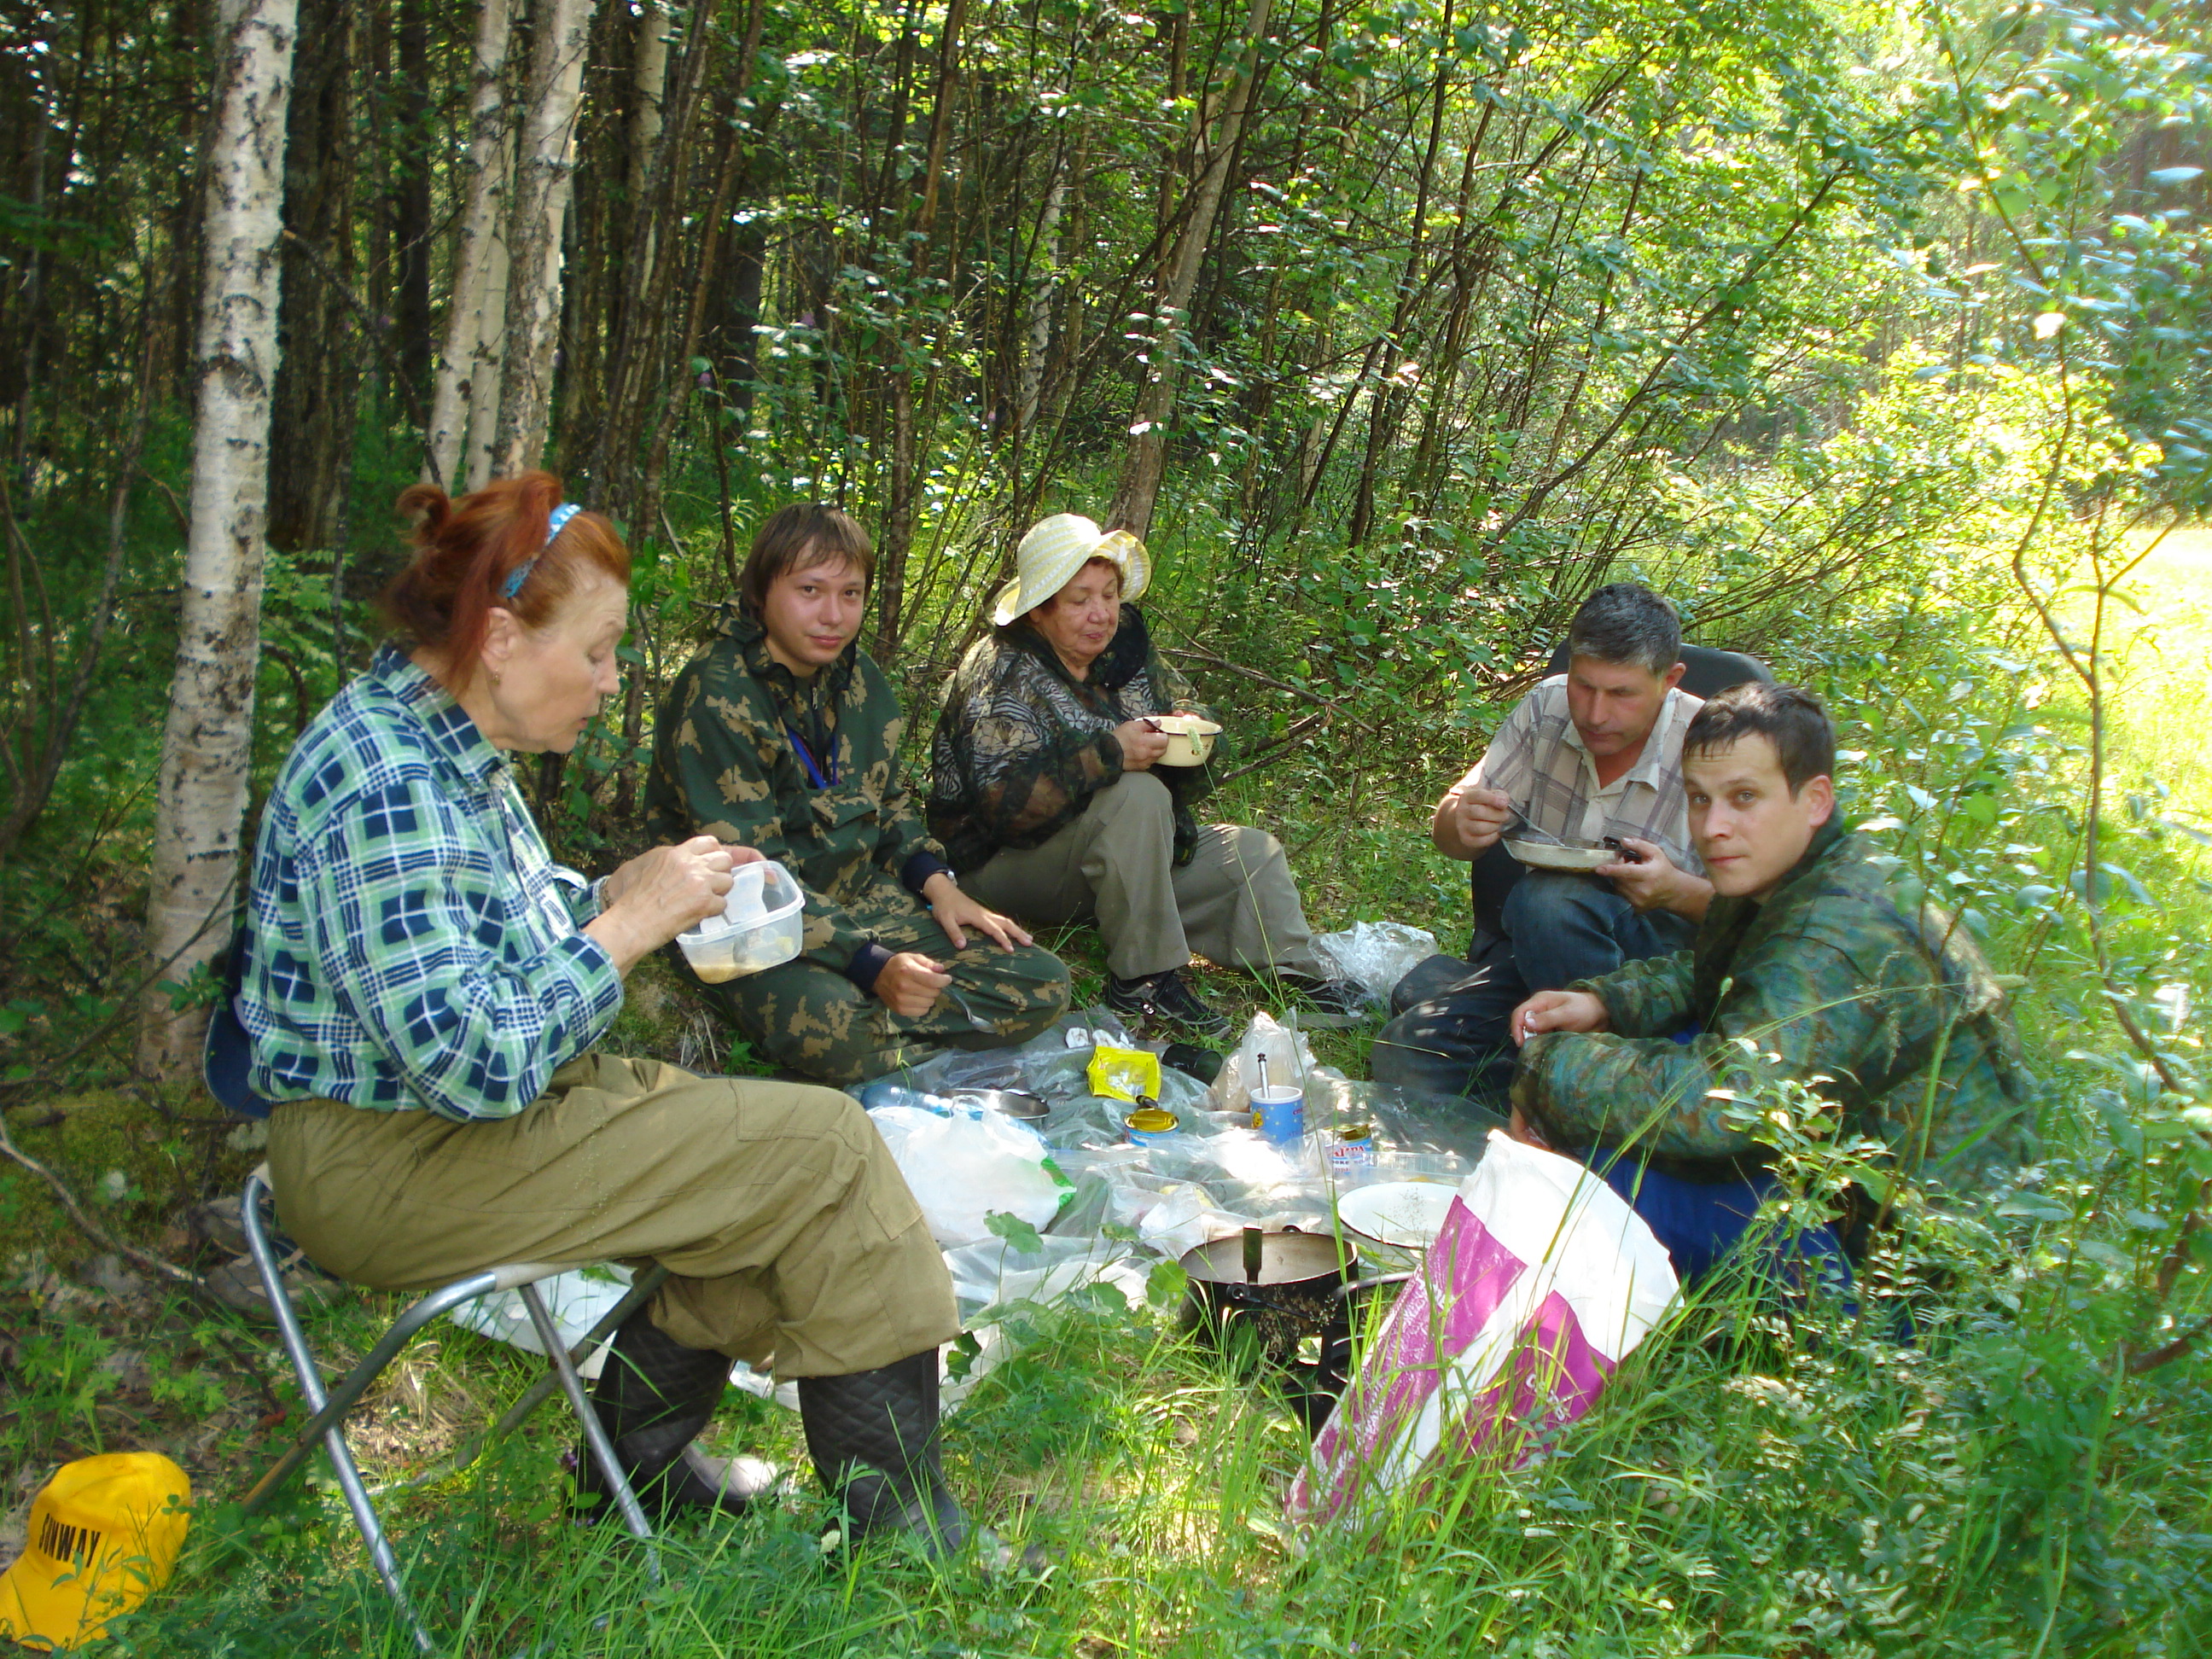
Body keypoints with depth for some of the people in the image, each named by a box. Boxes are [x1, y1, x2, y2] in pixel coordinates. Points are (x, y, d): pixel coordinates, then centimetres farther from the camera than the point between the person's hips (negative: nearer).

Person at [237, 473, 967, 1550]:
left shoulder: (452, 743, 7)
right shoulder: (384, 787, -26)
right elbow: (474, 1065, -29)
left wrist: (612, 894, 2)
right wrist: (629, 927, -19)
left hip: (483, 1098, 10)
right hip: (389, 1164, -10)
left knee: (778, 1159, 7)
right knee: (825, 1147, -12)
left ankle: (638, 1457, 18)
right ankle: (908, 1530, 2)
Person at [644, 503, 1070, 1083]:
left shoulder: (859, 679, 7)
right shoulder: (715, 699, -18)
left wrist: (939, 884, -1)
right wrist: (872, 965, -33)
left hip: (861, 900, 7)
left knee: (1043, 985, -6)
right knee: (836, 1032, -39)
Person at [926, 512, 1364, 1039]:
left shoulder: (1127, 649, 2)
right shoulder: (1004, 675, -19)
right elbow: (1007, 802, -29)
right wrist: (1109, 754, -35)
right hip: (1005, 865, -8)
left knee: (1253, 853, 3)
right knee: (1138, 795, -33)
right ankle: (1142, 980, -27)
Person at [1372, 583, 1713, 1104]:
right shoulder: (1546, 709, -1)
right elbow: (1448, 834, 6)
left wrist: (1681, 892, -28)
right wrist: (1462, 823, -19)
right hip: (1528, 948, 4)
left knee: (1548, 900, -36)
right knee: (1404, 1058, -22)